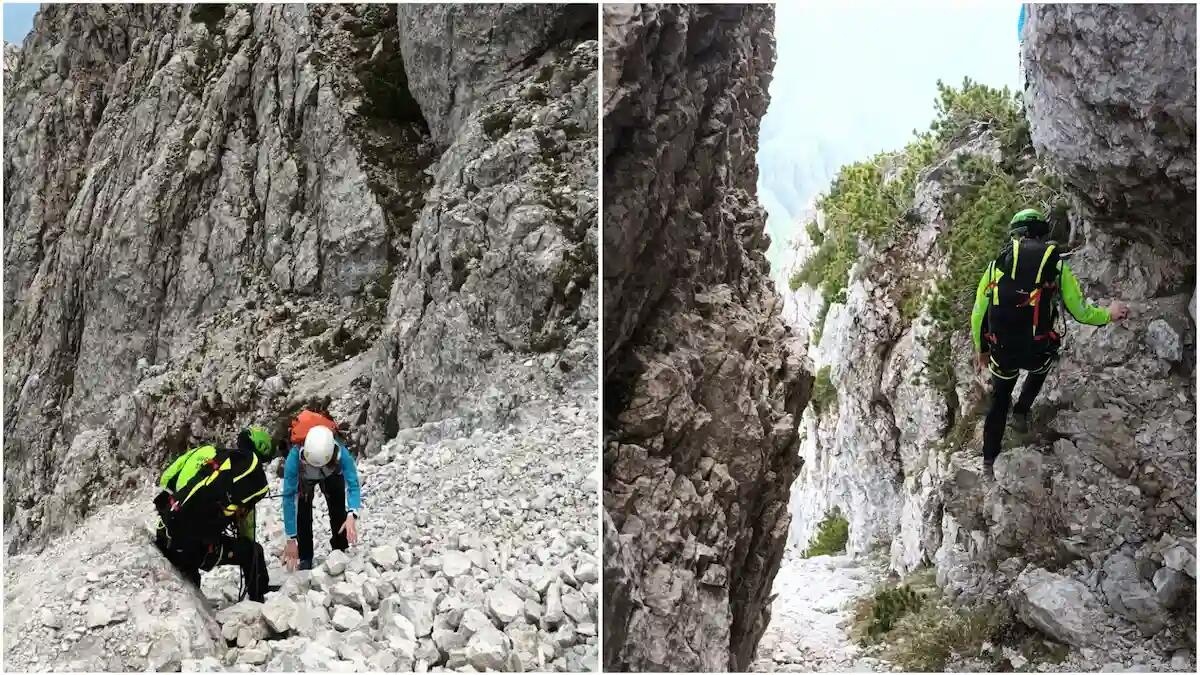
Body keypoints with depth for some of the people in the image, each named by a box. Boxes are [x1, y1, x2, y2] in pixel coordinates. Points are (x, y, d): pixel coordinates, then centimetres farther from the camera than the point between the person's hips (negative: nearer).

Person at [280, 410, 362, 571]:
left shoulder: (341, 451, -46)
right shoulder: (294, 456, -46)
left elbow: (352, 484, -47)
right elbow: (289, 497, -42)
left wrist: (352, 515, -66)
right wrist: (291, 539, -42)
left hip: (332, 475, 1)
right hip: (304, 478, 0)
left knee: (338, 511, -3)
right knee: (303, 516, -11)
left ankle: (340, 553, 15)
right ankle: (305, 559, 3)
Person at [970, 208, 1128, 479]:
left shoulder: (996, 264, 3)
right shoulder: (1057, 265, 0)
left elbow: (977, 316, 6)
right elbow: (1082, 313, 4)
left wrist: (980, 350, 22)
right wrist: (1109, 314, 25)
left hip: (1001, 352, 1)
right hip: (1037, 351, -1)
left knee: (999, 401, 24)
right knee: (1040, 369, 39)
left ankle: (988, 465, 26)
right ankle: (1021, 413, 26)